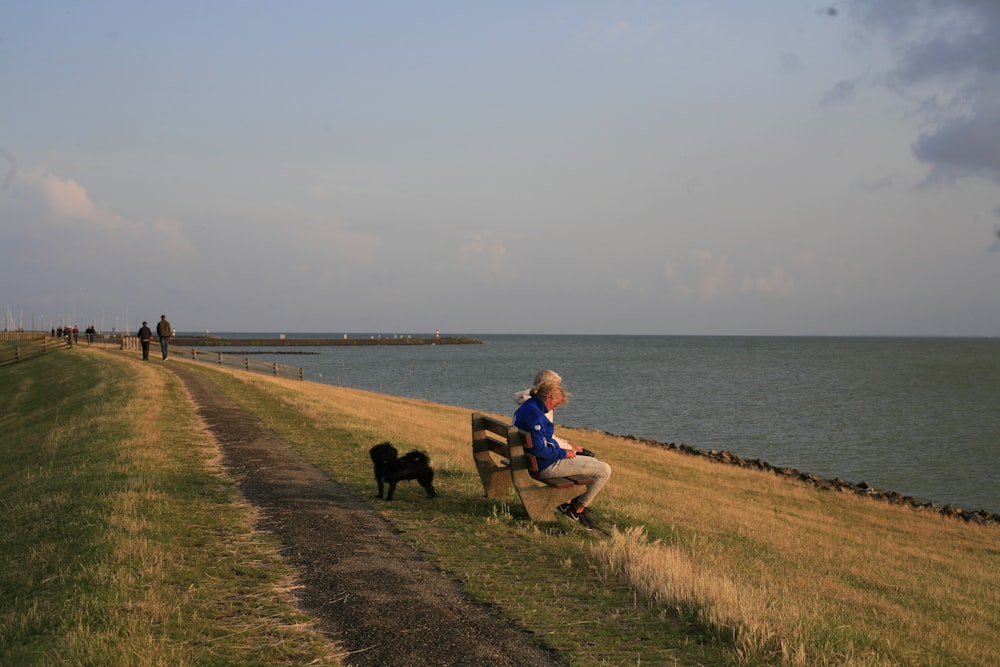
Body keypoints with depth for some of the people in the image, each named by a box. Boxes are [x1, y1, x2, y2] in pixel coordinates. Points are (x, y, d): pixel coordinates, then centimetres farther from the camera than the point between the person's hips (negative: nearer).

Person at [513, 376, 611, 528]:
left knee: (594, 461, 29)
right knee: (604, 470, -8)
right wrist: (563, 453, -15)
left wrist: (567, 447, 13)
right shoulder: (534, 413, -23)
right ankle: (578, 509, 7)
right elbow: (539, 449, -28)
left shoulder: (526, 408, 11)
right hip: (547, 466, -11)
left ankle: (567, 502, 24)